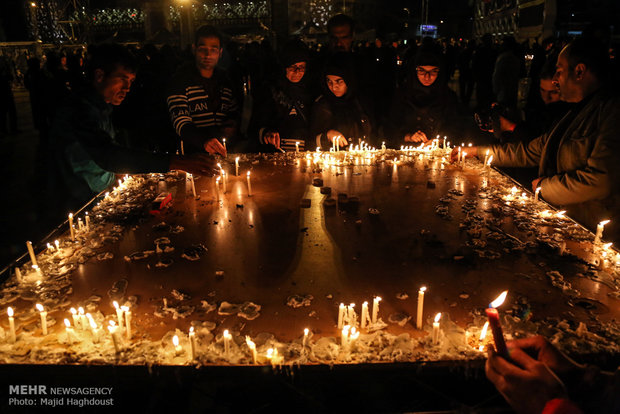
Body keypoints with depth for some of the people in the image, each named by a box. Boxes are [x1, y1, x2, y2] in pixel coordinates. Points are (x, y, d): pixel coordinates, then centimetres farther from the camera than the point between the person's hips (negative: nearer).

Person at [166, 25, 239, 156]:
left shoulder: (225, 79, 16)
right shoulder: (180, 80, 1)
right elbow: (181, 122, -9)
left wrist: (232, 126, 4)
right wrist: (204, 141, -29)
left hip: (224, 151, 4)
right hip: (195, 153, -4)